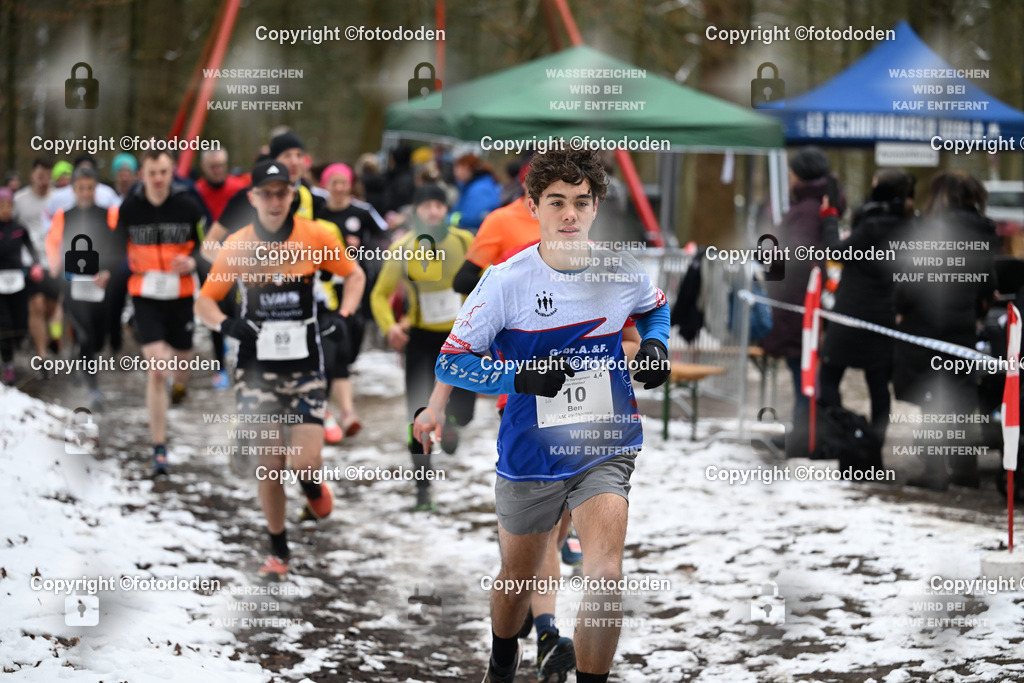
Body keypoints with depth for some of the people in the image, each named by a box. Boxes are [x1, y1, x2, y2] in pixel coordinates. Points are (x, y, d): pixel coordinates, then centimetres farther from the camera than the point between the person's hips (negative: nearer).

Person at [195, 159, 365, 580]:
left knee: (306, 462, -11)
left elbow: (354, 275, 10)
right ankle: (278, 551, 20)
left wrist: (344, 315, -7)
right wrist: (225, 324, -17)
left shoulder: (315, 237, -4)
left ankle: (314, 490, 27)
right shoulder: (236, 248, -4)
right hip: (257, 368, 1)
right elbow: (204, 301, 4)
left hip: (305, 368, 0)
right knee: (270, 465, 2)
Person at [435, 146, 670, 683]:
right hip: (530, 456, 0)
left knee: (605, 577, -22)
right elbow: (450, 363, -10)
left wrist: (656, 346, -1)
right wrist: (523, 377, -22)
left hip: (606, 451, 0)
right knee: (518, 578, 20)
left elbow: (654, 308, 20)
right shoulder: (506, 281, -13)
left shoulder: (621, 270, -5)